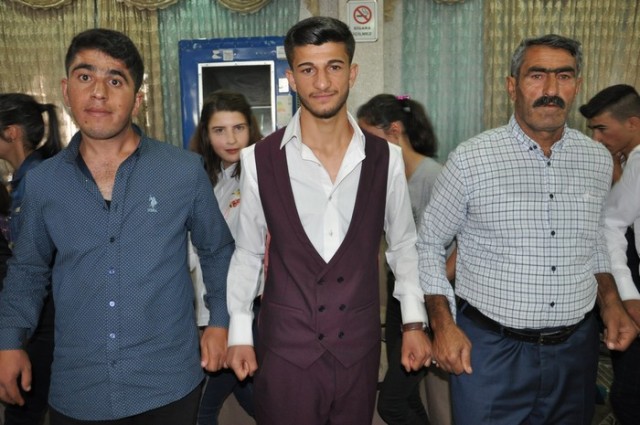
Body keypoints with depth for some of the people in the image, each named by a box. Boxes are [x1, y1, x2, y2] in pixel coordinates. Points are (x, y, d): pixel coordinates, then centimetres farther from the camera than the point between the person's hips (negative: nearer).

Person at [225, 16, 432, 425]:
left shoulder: (386, 158, -5)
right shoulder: (260, 160, -9)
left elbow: (403, 244, 7)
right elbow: (247, 251, 3)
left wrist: (414, 322, 5)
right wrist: (239, 333, 4)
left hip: (359, 344, 2)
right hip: (286, 345, -1)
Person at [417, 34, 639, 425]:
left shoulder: (598, 159, 2)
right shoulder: (470, 159, -12)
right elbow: (429, 245, -4)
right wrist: (443, 324, -12)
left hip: (575, 348, 4)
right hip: (489, 349, -4)